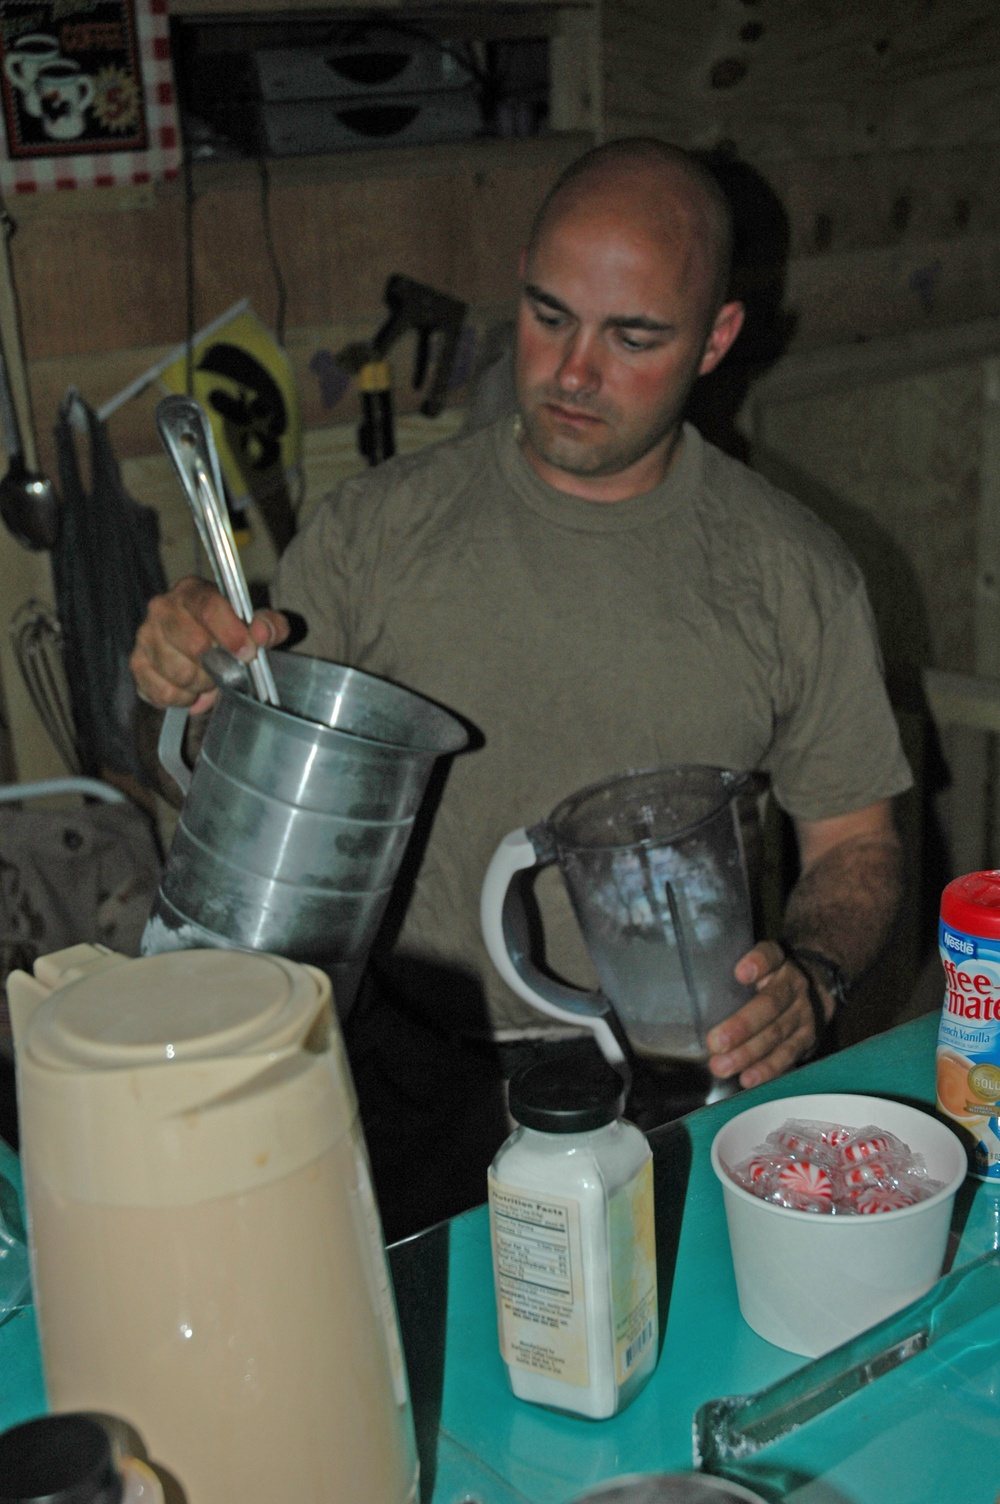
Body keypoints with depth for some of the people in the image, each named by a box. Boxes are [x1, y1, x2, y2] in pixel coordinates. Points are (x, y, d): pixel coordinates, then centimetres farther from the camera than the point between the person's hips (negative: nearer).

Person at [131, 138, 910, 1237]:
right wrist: (191, 683, -12)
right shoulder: (374, 528, 4)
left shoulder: (794, 574, 4)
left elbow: (854, 843, 11)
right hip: (414, 1083, 0)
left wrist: (810, 980, -10)